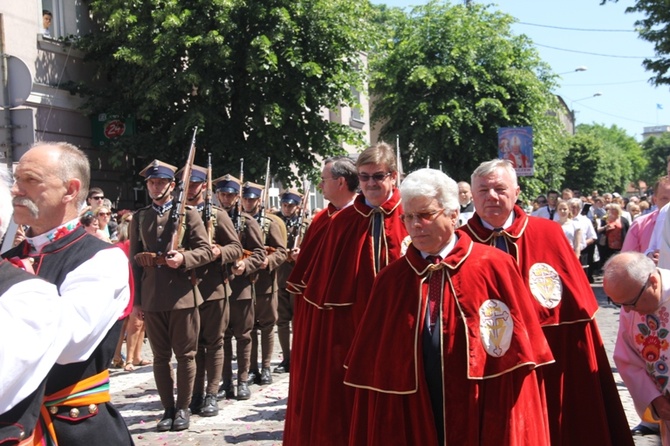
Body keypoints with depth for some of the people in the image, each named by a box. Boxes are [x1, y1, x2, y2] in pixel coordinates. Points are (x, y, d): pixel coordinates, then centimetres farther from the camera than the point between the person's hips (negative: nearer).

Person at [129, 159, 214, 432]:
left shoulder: (188, 213, 2)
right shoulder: (139, 218, 12)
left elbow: (206, 250, -2)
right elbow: (135, 260, 13)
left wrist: (183, 259, -21)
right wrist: (136, 299, 10)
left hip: (183, 296, -3)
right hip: (152, 298, 3)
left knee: (185, 355, 4)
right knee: (160, 356, 8)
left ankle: (183, 408, 16)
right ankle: (168, 408, 18)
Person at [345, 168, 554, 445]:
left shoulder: (493, 267, -6)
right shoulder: (391, 279, 2)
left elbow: (518, 358, -5)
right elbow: (373, 365, 4)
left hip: (481, 418, -2)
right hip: (411, 420, 2)